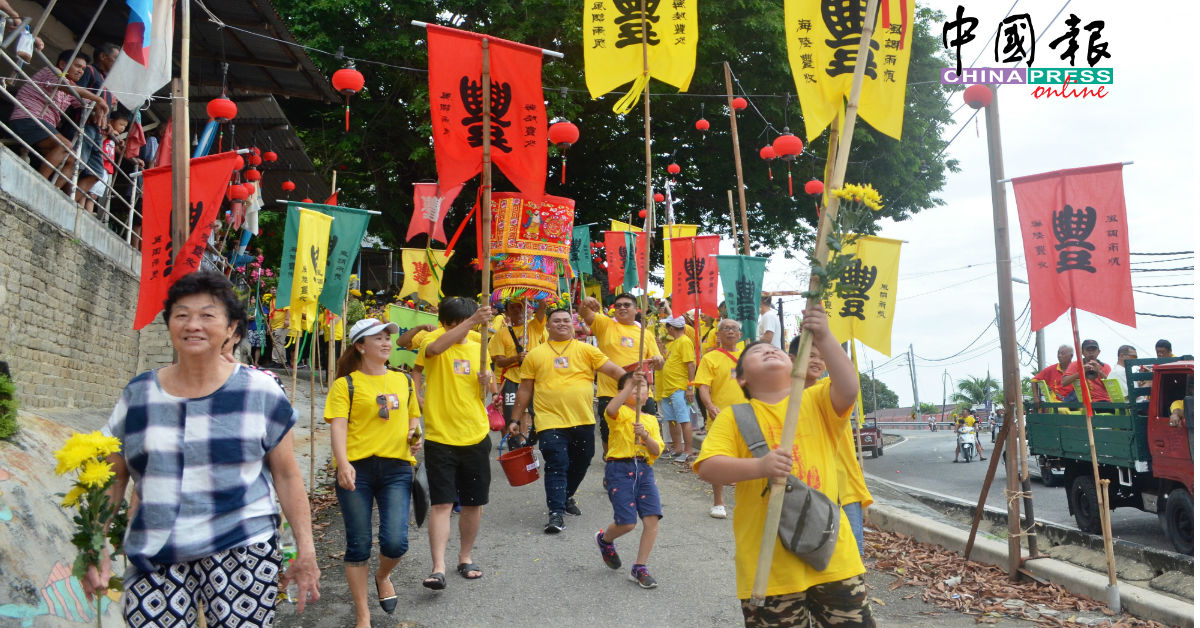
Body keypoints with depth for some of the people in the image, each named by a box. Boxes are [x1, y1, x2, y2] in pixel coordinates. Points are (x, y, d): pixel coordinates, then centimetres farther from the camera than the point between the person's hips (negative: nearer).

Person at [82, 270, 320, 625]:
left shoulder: (260, 393, -1)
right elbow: (112, 479, 13)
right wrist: (96, 549, 2)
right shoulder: (138, 396, 6)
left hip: (241, 552, -2)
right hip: (153, 561, 2)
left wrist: (306, 552, -1)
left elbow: (287, 475, 2)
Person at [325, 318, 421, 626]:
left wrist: (415, 434, 5)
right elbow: (338, 426, -9)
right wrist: (343, 464, -24)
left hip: (397, 467, 3)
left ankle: (383, 577, 28)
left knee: (395, 541, -9)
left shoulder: (403, 380, 15)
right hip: (357, 469, -2)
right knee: (359, 545, 5)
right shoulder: (346, 384, 1)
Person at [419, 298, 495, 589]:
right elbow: (437, 347, -31)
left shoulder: (478, 348, 8)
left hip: (475, 437, 4)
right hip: (440, 437, -4)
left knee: (474, 504, 11)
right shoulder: (434, 345, -4)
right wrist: (473, 321, -41)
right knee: (441, 503, -9)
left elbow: (487, 393, 12)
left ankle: (465, 557, 28)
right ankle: (439, 567, -6)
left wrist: (486, 380, -12)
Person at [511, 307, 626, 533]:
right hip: (550, 422, -2)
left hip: (583, 421, 2)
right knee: (557, 466, -9)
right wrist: (516, 419, 10)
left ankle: (567, 496, 40)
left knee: (580, 464, 15)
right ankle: (556, 513, -3)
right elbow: (525, 390, 10)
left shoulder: (586, 350, 6)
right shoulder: (535, 355, 6)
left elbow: (613, 370, 1)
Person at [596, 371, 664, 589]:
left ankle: (639, 568, 8)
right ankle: (605, 539, 27)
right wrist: (630, 384, -27)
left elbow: (657, 450, 6)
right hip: (619, 469, -5)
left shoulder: (651, 420, 17)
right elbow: (610, 409, -26)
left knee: (652, 518, -7)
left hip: (644, 469, 5)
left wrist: (645, 435, -13)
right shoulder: (621, 412, 2)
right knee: (627, 523, -9)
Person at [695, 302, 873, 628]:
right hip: (768, 562, -1)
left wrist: (823, 338, -25)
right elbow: (708, 468, -11)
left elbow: (849, 388, -14)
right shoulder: (734, 416, 2)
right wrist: (759, 466, -27)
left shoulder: (817, 401, 7)